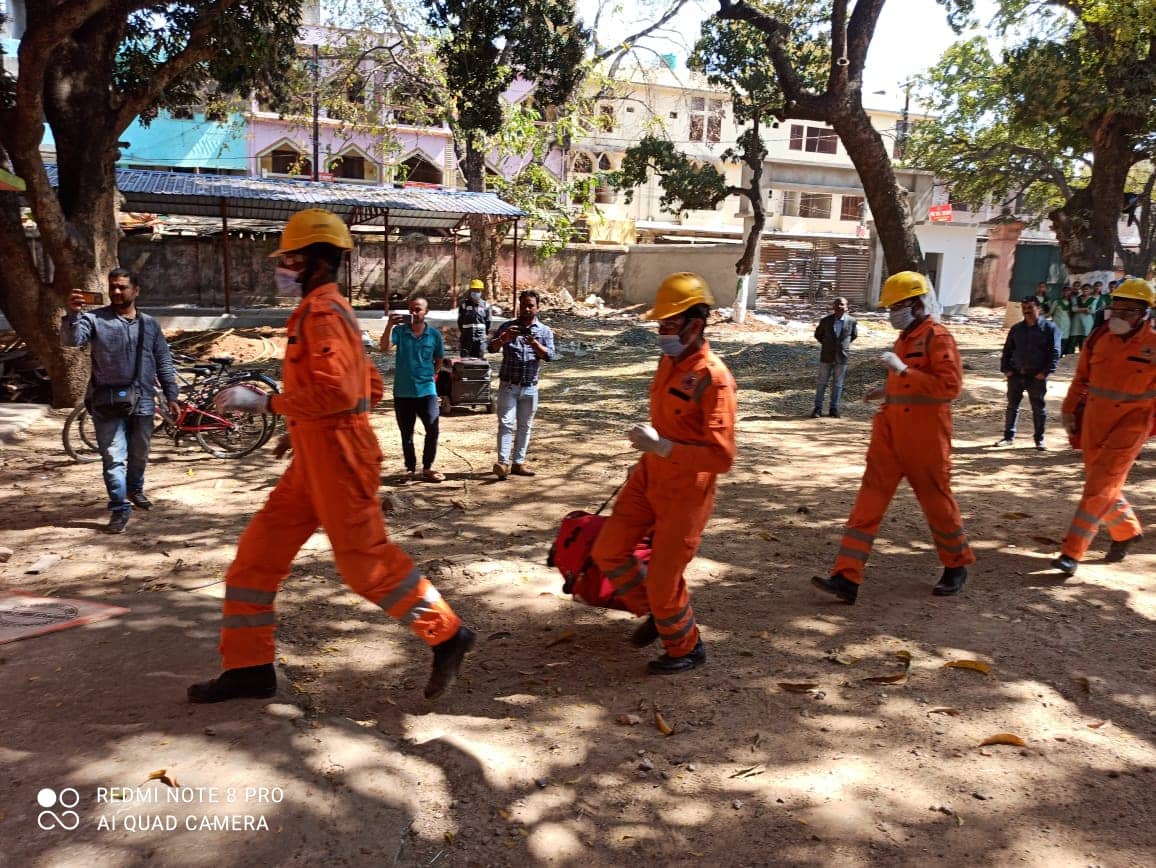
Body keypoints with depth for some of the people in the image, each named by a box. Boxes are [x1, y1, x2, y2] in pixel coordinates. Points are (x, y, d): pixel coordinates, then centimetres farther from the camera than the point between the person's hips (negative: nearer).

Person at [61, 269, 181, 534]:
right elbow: (71, 340, -19)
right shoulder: (95, 319, -2)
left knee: (139, 455, 18)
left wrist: (171, 396, 8)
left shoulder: (150, 324, 7)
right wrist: (73, 313, -36)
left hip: (141, 402, 3)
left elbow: (163, 363, 10)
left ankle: (135, 490, 43)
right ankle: (120, 509, 3)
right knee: (113, 458, -4)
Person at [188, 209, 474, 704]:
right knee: (258, 552, 10)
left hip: (335, 455, -10)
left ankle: (447, 636, 11)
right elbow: (371, 387, 22)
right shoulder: (328, 310, 19)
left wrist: (263, 402, -19)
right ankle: (247, 667, 18)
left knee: (365, 560, -3)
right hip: (314, 458, 10)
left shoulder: (322, 312, -12)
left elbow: (334, 391, -26)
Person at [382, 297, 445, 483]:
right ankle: (410, 469, 23)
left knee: (432, 430, -6)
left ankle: (427, 468, 11)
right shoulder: (399, 331, -2)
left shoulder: (434, 334, 1)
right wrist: (389, 325, -29)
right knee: (406, 433, 10)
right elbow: (385, 348, -19)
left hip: (427, 390, 0)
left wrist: (431, 374, 5)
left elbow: (439, 360, 14)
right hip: (402, 391, 0)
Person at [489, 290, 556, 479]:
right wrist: (504, 338, -25)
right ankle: (503, 462, -14)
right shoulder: (507, 326, 4)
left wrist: (534, 343, -26)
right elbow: (492, 348, -5)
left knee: (525, 426, 8)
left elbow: (550, 356, -9)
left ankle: (518, 463, 15)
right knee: (506, 423, -9)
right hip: (508, 385, -2)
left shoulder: (545, 332, 5)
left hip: (530, 387, 2)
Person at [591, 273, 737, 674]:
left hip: (685, 491, -8)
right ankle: (656, 613, 33)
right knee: (608, 550, 10)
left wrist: (662, 447, -30)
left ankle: (687, 648, 28)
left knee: (663, 576, 1)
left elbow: (721, 456, -27)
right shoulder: (669, 362, 4)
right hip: (649, 477, 8)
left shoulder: (712, 378, -23)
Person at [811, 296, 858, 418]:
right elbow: (818, 334, 11)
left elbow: (854, 335, 14)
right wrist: (827, 344, 10)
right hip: (827, 356, 0)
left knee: (837, 384, 7)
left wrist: (843, 344, 12)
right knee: (822, 382, 4)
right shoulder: (825, 321, -6)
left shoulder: (851, 321, -5)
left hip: (842, 357, 0)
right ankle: (818, 408, 10)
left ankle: (833, 408, 16)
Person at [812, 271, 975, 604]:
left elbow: (949, 386, -21)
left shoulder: (938, 338, -11)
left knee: (936, 499, 10)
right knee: (869, 498, -1)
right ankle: (847, 577, -4)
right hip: (890, 429, 7)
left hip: (923, 435, -7)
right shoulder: (905, 337, 14)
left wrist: (902, 370, -25)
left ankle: (956, 566, 35)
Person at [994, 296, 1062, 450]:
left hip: (1037, 376, -4)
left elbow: (1054, 352, -4)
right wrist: (1005, 369, 3)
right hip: (1016, 374, 4)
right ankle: (1009, 436, 17)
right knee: (1012, 405, 8)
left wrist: (1046, 372, -13)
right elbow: (1007, 350, 16)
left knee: (1038, 407, 3)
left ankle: (1039, 439, 12)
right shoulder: (1016, 329, 12)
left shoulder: (1049, 328, -1)